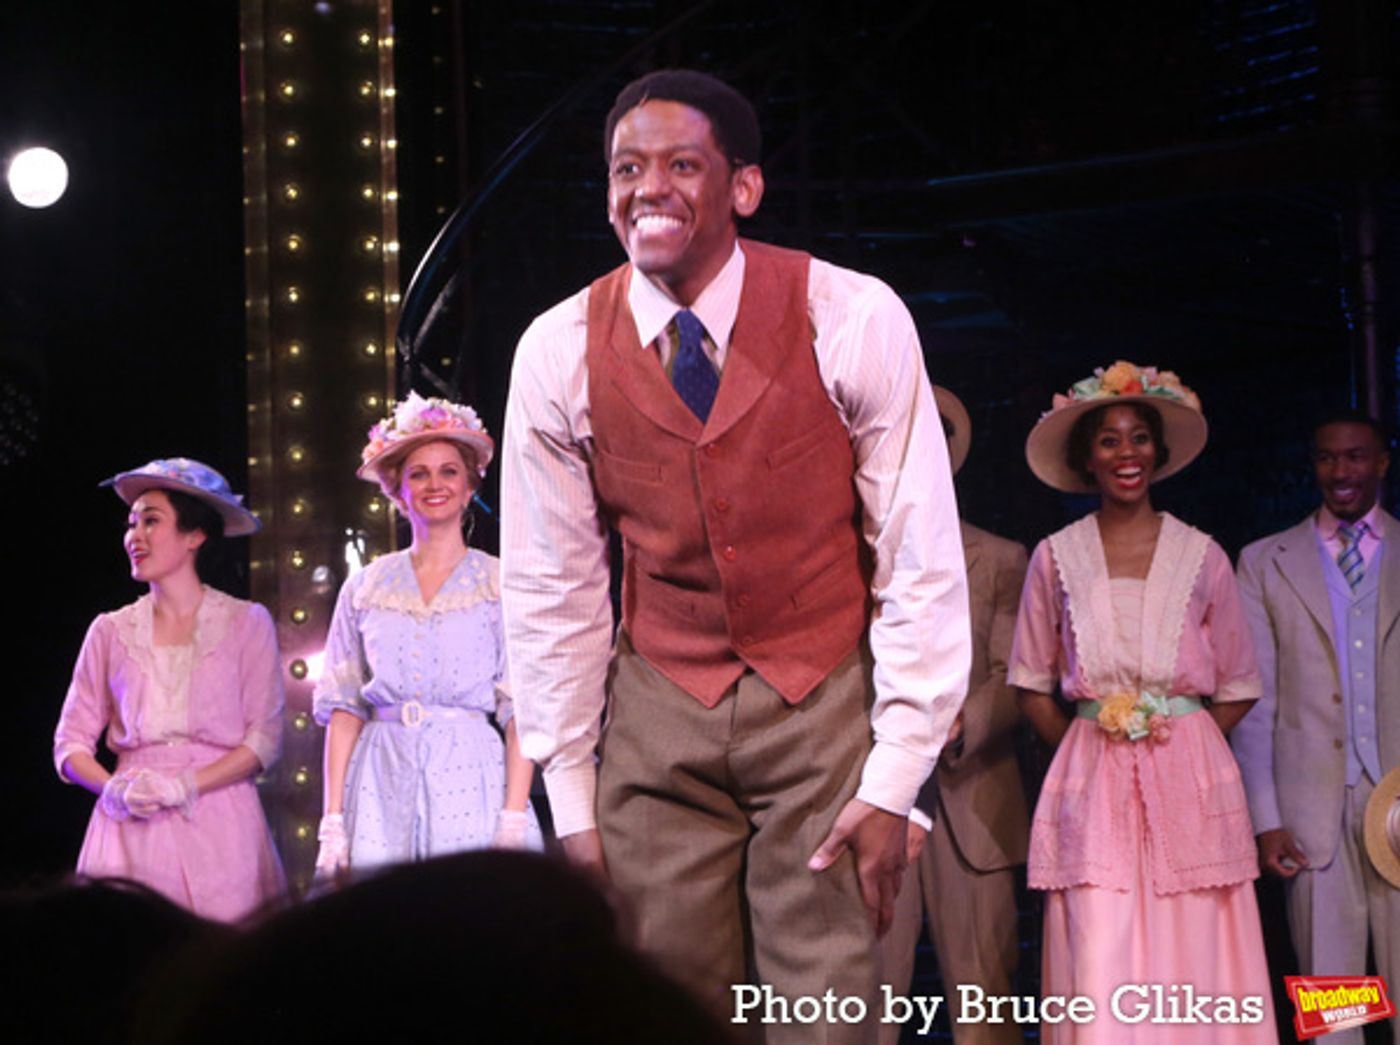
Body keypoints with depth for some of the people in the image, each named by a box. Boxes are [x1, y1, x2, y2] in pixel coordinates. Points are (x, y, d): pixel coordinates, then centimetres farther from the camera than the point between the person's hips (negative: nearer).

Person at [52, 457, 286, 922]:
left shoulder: (246, 623, 5)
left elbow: (265, 738, -1)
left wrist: (185, 786, -14)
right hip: (131, 832, 2)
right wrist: (114, 790, -11)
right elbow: (71, 743, 9)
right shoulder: (111, 632, 11)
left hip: (219, 829, -1)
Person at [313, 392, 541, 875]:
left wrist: (514, 817, -11)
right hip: (382, 782, 2)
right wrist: (332, 818, 1)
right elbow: (343, 707, 10)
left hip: (469, 780, -2)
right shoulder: (365, 588, 12)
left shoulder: (500, 585, 5)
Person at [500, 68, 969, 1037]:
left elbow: (922, 565, -9)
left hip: (826, 701, -2)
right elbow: (549, 591, 2)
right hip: (660, 711, 2)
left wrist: (895, 778, -12)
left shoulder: (852, 320, -11)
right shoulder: (559, 353, -4)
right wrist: (572, 801, 2)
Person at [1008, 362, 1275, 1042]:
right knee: (1099, 971, -9)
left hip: (1190, 781, 1)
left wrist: (1183, 747, 2)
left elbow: (1238, 687, 10)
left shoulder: (1201, 557, 6)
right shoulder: (1056, 558, 5)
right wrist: (1083, 748, 2)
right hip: (1093, 785, 0)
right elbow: (1031, 684, 11)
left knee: (1191, 967, -3)